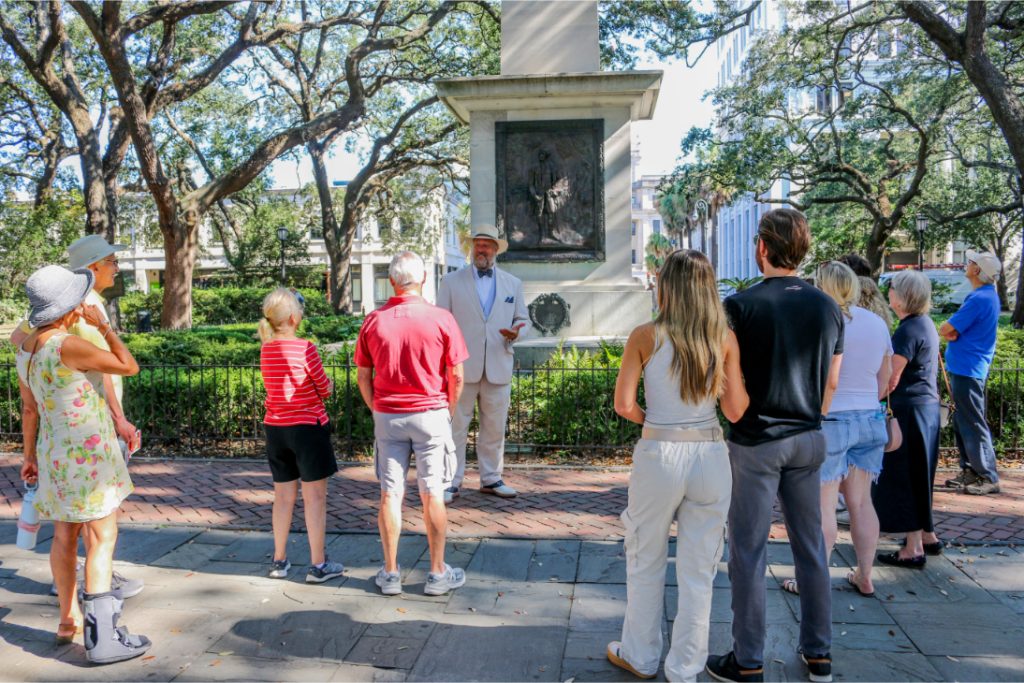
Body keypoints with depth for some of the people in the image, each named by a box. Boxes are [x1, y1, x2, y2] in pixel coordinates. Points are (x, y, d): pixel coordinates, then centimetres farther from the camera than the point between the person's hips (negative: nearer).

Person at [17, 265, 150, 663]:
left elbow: (29, 408, 14)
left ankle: (69, 620, 30)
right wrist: (104, 326, -4)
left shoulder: (25, 349, 6)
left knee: (65, 536, 17)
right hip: (87, 451, -9)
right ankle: (101, 637, -4)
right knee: (101, 539, -5)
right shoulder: (69, 346, -20)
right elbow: (130, 367, -11)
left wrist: (30, 456, 21)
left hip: (55, 452, 9)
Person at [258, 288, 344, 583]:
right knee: (315, 497, 3)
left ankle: (279, 561, 24)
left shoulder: (266, 349, 3)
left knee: (283, 496, 15)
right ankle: (318, 565, 9)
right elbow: (325, 389, -7)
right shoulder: (305, 348, -16)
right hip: (308, 427, -6)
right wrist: (327, 385, 13)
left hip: (275, 428, 6)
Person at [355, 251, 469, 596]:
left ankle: (390, 573, 18)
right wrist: (448, 411, 9)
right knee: (432, 495, 6)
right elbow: (456, 376, -6)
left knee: (390, 494, 9)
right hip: (430, 414, -2)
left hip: (387, 416, 2)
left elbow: (363, 377, 4)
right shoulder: (441, 318, -8)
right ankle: (437, 574, 16)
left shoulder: (373, 321, -1)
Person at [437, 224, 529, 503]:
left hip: (498, 368, 3)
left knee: (495, 428, 9)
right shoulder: (451, 281, 5)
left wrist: (516, 332, -7)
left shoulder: (513, 284, 12)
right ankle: (451, 483, 9)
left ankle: (491, 479, 23)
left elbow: (522, 319, 17)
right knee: (455, 427, 0)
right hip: (462, 367, -2)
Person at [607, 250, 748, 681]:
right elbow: (736, 411, -1)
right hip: (710, 456, 2)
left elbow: (623, 405, -10)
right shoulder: (724, 338, -2)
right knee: (699, 572, 13)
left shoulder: (645, 336, -8)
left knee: (645, 563, 18)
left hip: (659, 455, -2)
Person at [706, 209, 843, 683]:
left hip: (757, 442, -5)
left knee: (749, 551, 4)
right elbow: (831, 383, 10)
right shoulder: (827, 307, 3)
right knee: (810, 545, 16)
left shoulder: (742, 305, -13)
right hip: (808, 440, 5)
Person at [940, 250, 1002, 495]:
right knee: (962, 422, 15)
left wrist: (950, 332, 4)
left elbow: (944, 330, -17)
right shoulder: (989, 296, 13)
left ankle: (989, 477, -2)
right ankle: (970, 471, 21)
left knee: (973, 424, -6)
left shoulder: (979, 299, -20)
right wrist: (954, 332, -4)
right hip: (968, 367, 10)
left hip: (967, 370, -10)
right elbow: (959, 329, 16)